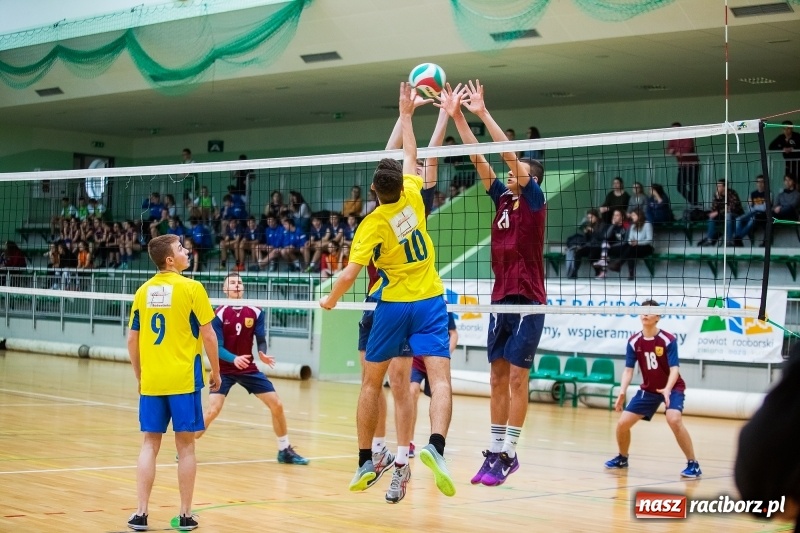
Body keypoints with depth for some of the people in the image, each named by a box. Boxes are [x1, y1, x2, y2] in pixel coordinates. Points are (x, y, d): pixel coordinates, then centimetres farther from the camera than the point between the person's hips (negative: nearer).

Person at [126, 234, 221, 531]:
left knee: (150, 444, 8)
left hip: (151, 381, 4)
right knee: (185, 445, 4)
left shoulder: (143, 291, 6)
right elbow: (208, 335, -7)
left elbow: (132, 340, 9)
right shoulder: (191, 288, -7)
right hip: (183, 379, -4)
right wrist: (216, 372, 4)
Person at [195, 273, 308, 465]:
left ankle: (285, 451, 15)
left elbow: (261, 340, -1)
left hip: (249, 368, 3)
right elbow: (217, 347, -16)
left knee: (277, 405, -1)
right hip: (224, 369, -3)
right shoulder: (219, 314, -12)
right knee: (213, 409, -19)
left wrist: (263, 354, -23)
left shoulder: (255, 312, -3)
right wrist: (234, 359, -35)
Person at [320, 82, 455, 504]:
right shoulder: (412, 196, -3)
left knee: (372, 382, 14)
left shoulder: (372, 225, -9)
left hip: (392, 306, -1)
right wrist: (405, 114, 26)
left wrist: (331, 300, 6)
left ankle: (366, 461, 18)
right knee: (440, 379, -10)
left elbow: (350, 273, -12)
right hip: (429, 301, 1)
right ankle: (435, 445, -35)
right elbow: (410, 156, 16)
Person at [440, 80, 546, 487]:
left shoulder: (534, 199, -4)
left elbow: (510, 154, -14)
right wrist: (456, 116, 2)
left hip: (527, 301, -7)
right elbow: (479, 159, 8)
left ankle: (508, 454, -3)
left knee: (516, 379, -5)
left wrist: (483, 113, -16)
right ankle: (495, 450, 12)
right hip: (500, 300, 7)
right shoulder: (503, 198, 12)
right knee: (498, 378, 7)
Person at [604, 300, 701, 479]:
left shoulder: (668, 340, -19)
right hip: (648, 389, 5)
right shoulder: (634, 342, -7)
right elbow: (628, 369, -5)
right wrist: (622, 393, -19)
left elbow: (674, 369, -24)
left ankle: (693, 464, -20)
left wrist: (667, 390, -41)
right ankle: (622, 458, 27)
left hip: (672, 388, -5)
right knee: (622, 423, -2)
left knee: (674, 420, -32)